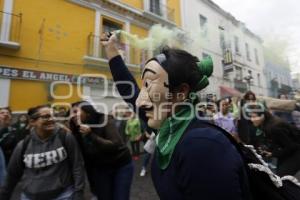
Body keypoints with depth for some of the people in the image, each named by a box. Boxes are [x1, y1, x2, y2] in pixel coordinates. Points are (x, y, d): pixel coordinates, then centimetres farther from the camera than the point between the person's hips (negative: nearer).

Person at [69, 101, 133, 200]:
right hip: (100, 170, 4)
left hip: (121, 166, -3)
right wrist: (92, 183, 8)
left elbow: (115, 146, -29)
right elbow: (86, 159, 1)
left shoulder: (105, 121, -20)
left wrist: (91, 135, -32)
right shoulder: (78, 132, -7)